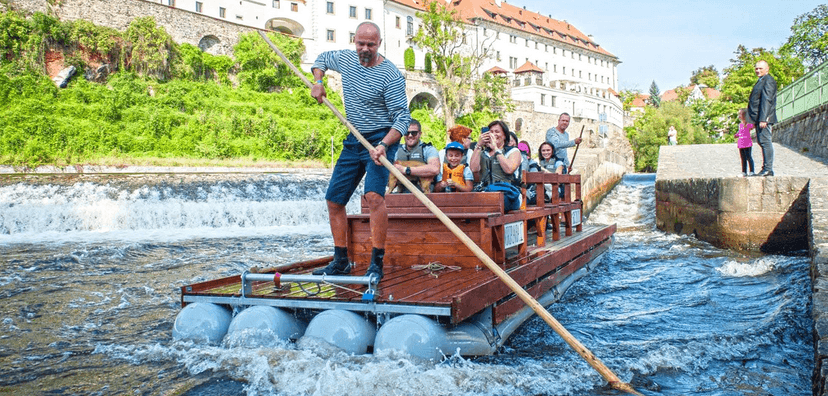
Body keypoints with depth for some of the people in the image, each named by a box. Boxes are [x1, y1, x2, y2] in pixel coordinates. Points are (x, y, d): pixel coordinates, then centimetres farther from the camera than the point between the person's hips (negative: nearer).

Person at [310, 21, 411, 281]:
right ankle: (340, 262, 17)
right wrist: (318, 82, 8)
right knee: (334, 200, 6)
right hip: (353, 140, 7)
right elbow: (322, 58, 28)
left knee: (374, 195, -27)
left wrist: (383, 146, -33)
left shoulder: (390, 75, -15)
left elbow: (402, 117, -19)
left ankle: (376, 264, -22)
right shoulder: (345, 59, 5)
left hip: (381, 139, -7)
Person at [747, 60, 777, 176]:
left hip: (764, 118, -10)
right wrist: (754, 121, 20)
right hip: (759, 118, 10)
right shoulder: (761, 81, 23)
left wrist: (763, 119, -24)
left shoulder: (768, 80, -8)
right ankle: (766, 168, 15)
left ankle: (768, 169, -13)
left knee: (765, 141, -12)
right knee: (761, 141, 11)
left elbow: (767, 100, -17)